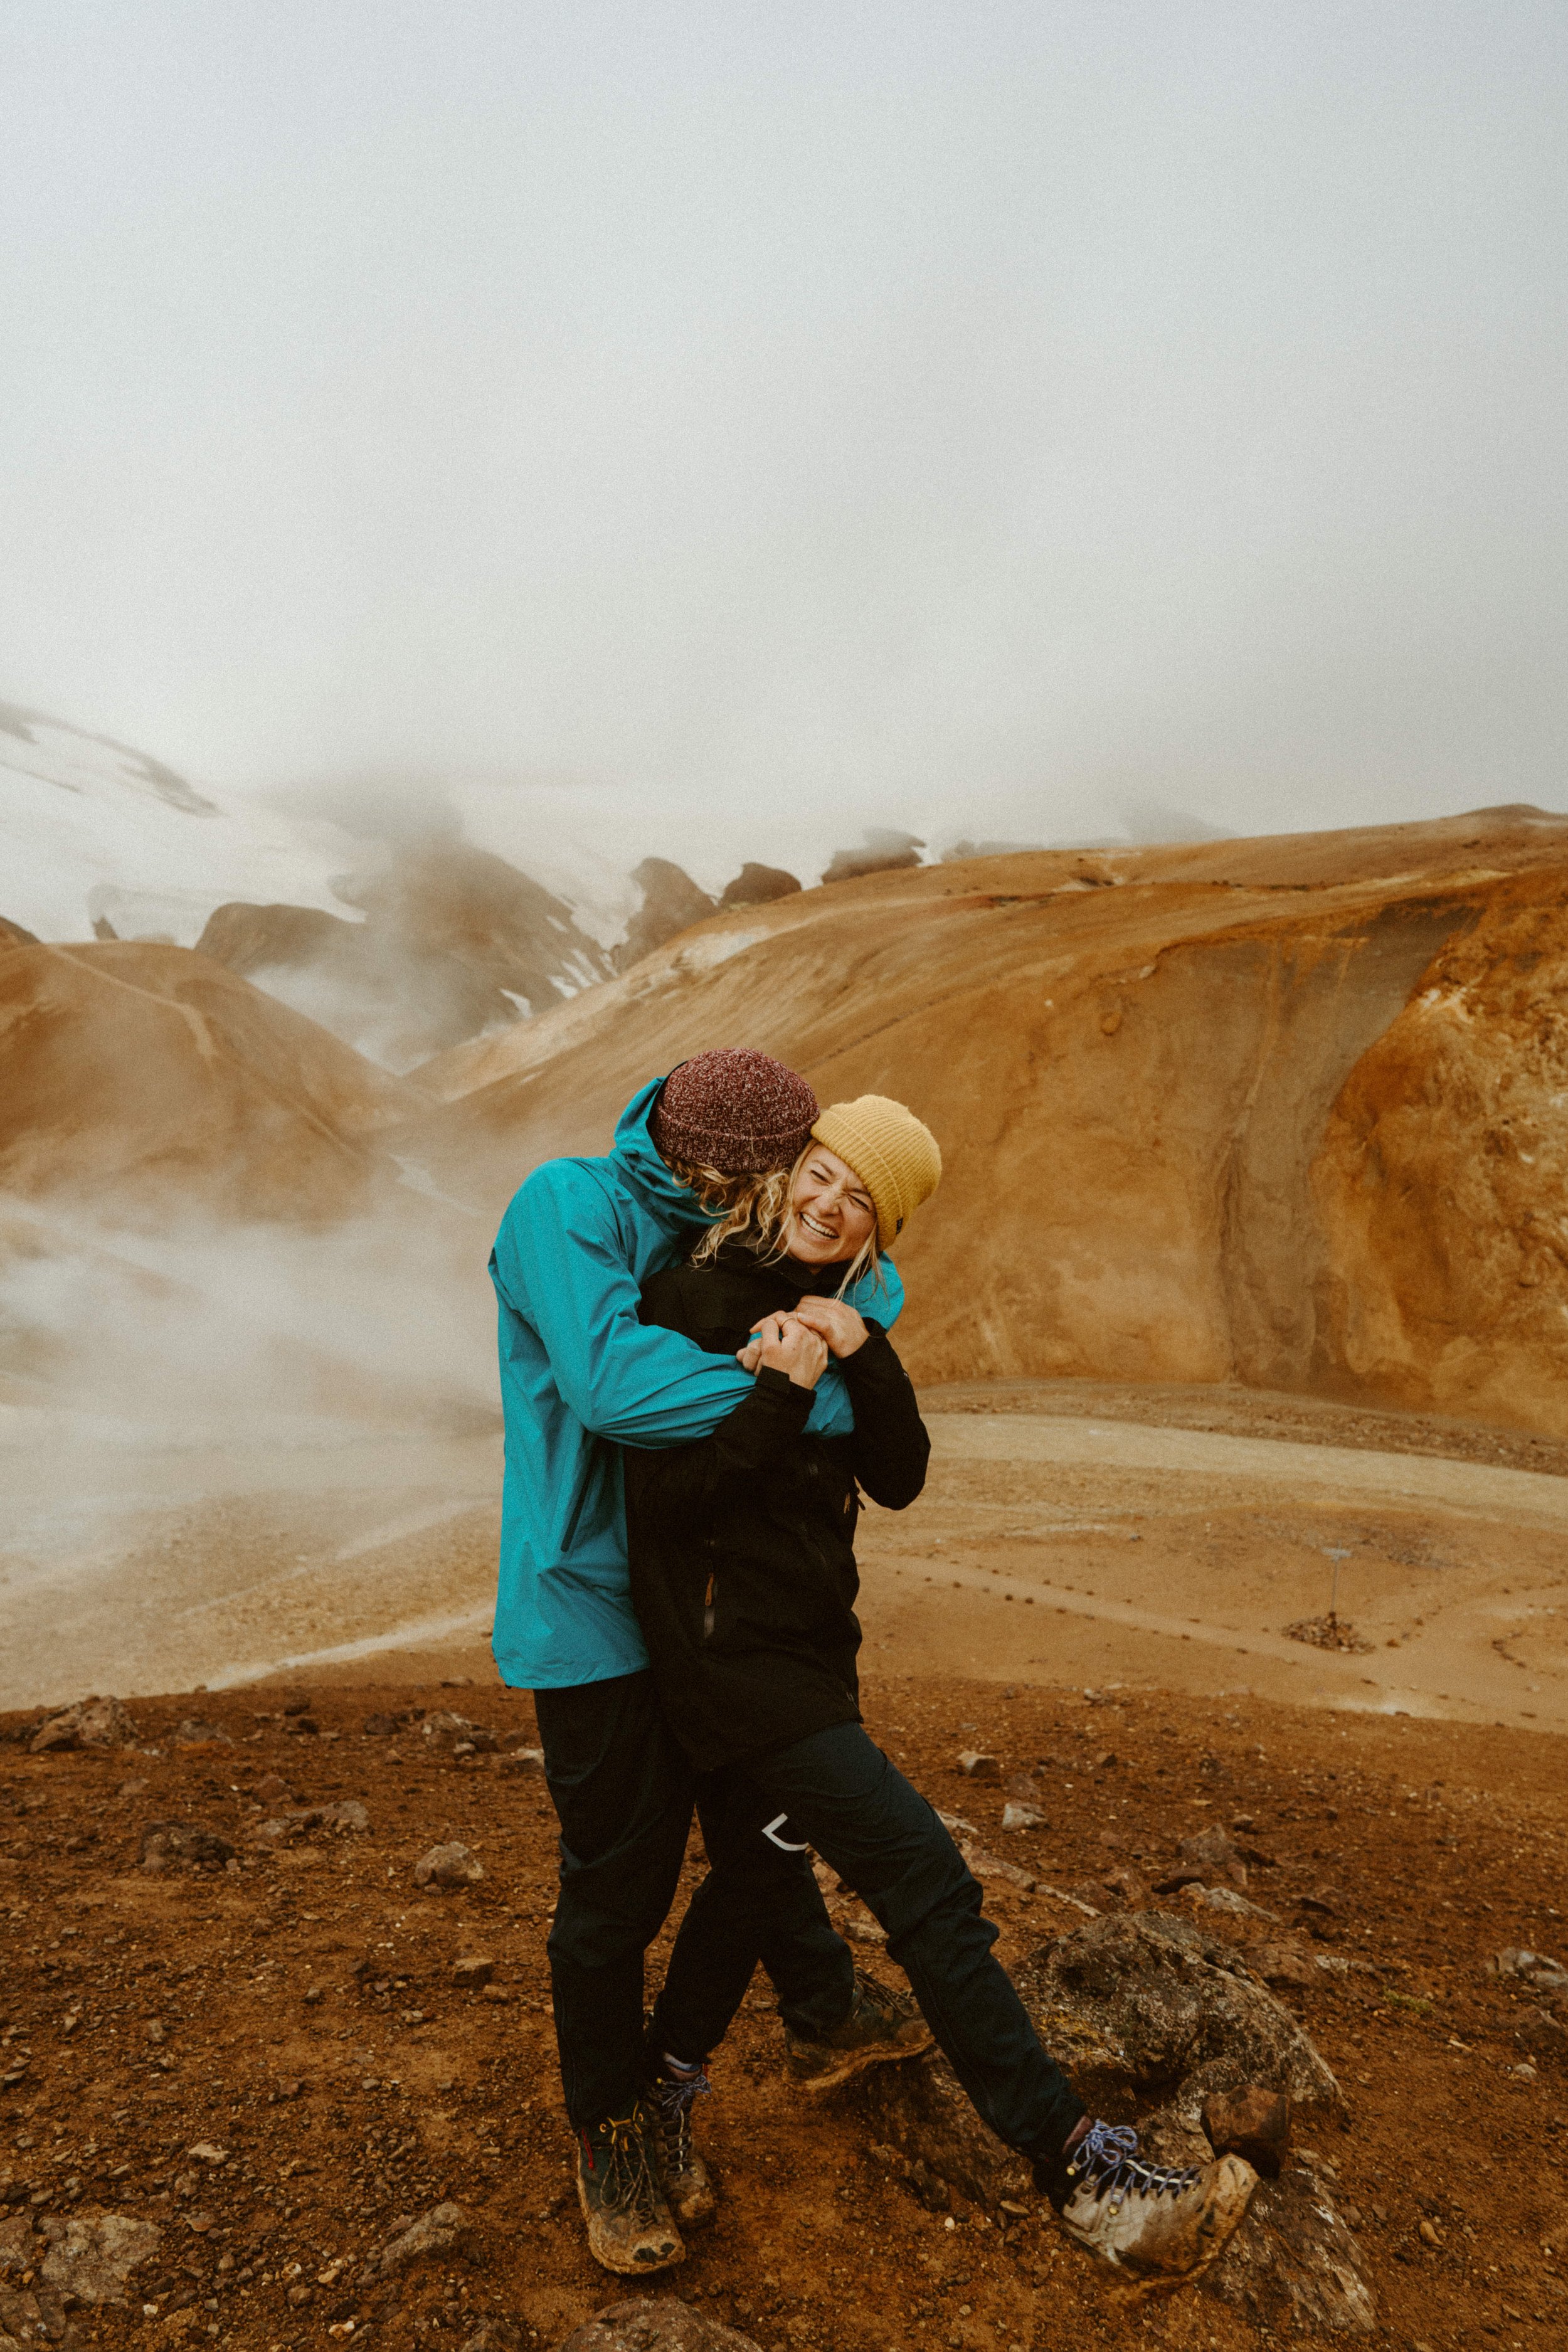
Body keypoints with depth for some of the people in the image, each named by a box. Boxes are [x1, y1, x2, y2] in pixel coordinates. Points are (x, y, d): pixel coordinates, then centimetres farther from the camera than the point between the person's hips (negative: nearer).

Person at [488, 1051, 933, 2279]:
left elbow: (872, 1275, 9)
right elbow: (611, 1381, -36)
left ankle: (828, 2014, 47)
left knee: (763, 1824, 23)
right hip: (595, 1612, -7)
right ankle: (616, 2130, 32)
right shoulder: (568, 1206, -21)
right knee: (618, 1881, 7)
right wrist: (821, 1397, -29)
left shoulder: (716, 1233, 2)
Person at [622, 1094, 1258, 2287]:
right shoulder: (698, 1295, -14)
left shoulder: (837, 1314, 7)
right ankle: (1078, 2165, 2)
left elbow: (899, 1479, -2)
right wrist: (780, 1392, -26)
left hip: (806, 1640, 9)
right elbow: (665, 1498, -19)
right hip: (732, 1646, -9)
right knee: (928, 1883, -10)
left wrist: (865, 1358, -17)